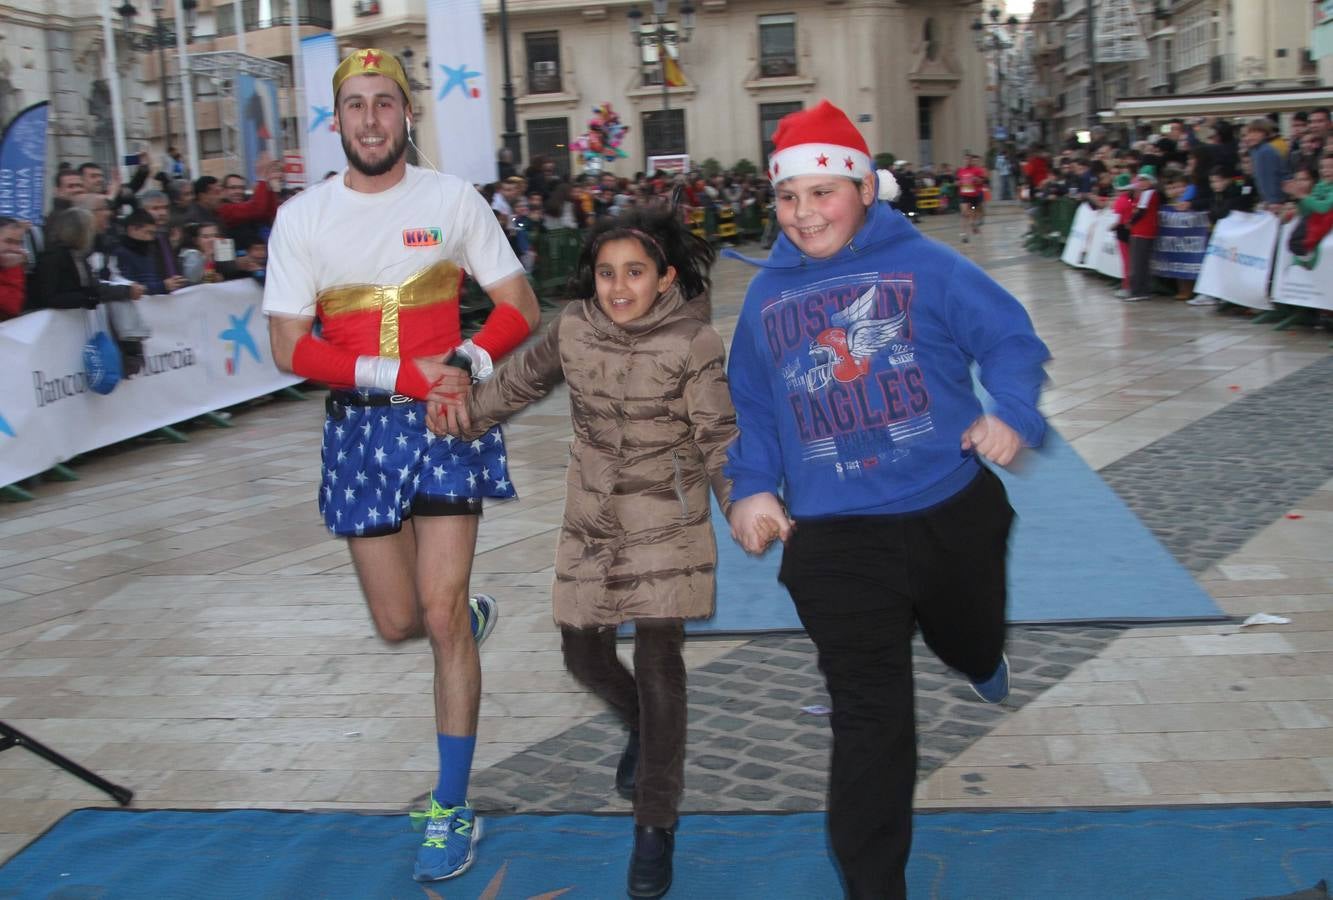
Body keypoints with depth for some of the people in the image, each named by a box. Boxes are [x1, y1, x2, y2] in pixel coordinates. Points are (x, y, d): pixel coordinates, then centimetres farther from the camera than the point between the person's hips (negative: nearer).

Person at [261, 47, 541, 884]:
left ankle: (453, 811, 9)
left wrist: (468, 361, -19)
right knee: (398, 623, 8)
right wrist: (400, 374, -18)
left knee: (441, 618, -5)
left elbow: (521, 309, 0)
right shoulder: (302, 217, 0)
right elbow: (291, 347, -6)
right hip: (359, 428, 2)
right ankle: (471, 614, 46)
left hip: (446, 418, -2)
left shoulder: (452, 198, -2)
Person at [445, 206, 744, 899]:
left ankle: (655, 826, 8)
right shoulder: (573, 329, -3)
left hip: (667, 524, -4)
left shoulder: (695, 343, -14)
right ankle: (644, 731, 45)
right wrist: (462, 416, 16)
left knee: (658, 661, -8)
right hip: (592, 525, 4)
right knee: (584, 656, 11)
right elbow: (520, 382, 14)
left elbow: (717, 438, -12)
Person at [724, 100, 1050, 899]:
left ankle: (982, 657, 69)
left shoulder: (923, 264, -5)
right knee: (870, 721, -4)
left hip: (952, 514, 1)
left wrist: (1014, 412, -24)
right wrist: (753, 486, -1)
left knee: (969, 644, 28)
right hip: (835, 539, 0)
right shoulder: (766, 295, 5)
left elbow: (1008, 336, -6)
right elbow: (752, 406, 12)